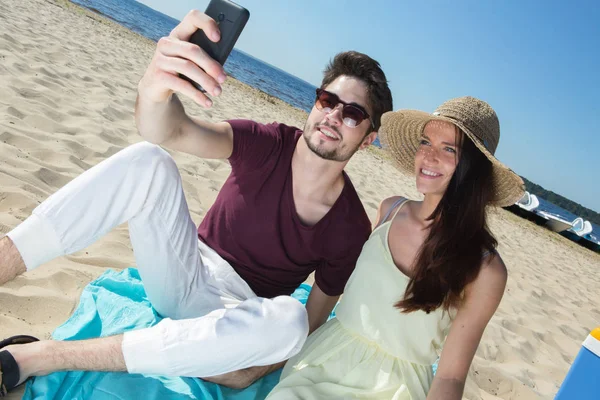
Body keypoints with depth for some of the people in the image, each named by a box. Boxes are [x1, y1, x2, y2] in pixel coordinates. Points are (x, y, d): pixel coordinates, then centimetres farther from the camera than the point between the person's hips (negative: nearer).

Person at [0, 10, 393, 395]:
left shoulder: (351, 227, -12)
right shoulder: (267, 146, -11)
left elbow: (312, 326, -5)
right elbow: (171, 132, -29)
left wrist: (253, 368, -19)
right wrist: (154, 88, -51)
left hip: (231, 312, 0)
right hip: (183, 275, 1)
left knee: (287, 319, -38)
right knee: (147, 160, -23)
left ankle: (40, 356, -28)